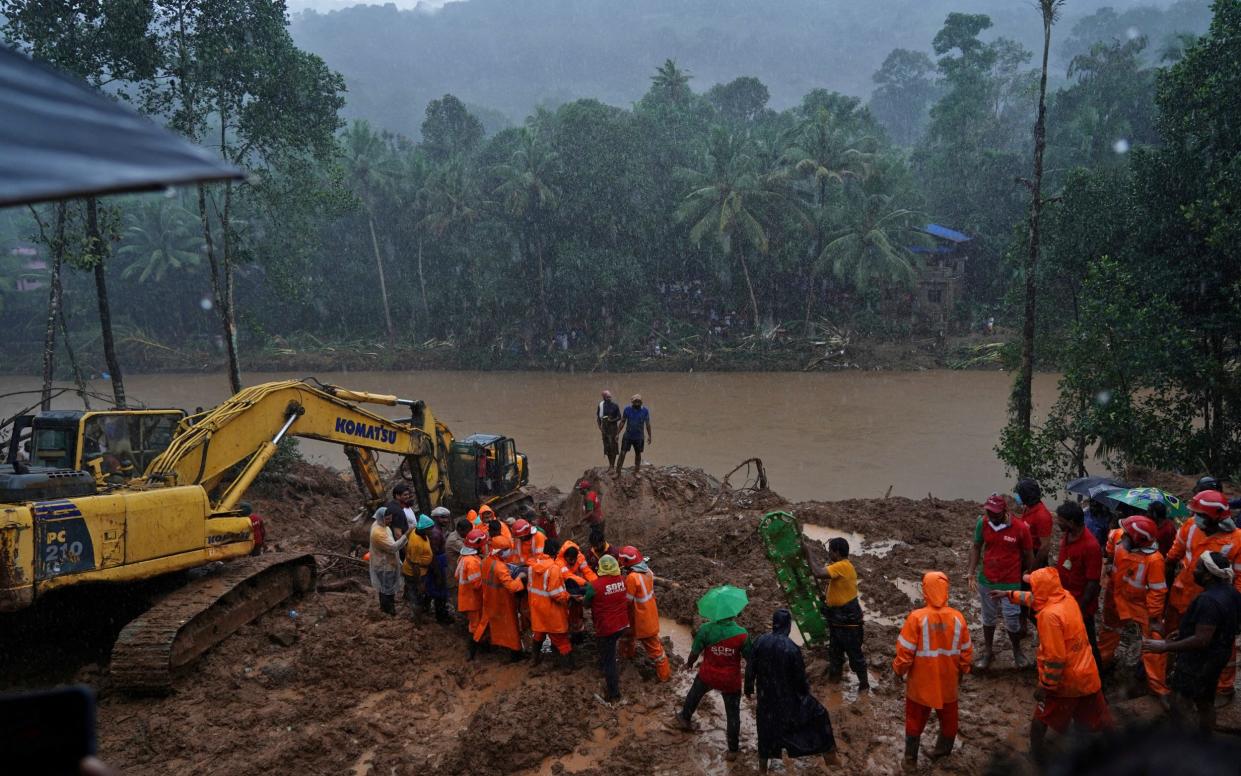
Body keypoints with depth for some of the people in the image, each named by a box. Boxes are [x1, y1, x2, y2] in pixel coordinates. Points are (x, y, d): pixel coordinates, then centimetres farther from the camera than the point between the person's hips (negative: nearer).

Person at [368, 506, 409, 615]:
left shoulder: (381, 525, -4)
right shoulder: (378, 532, -35)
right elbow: (393, 547, -34)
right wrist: (406, 536, -37)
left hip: (387, 561, 9)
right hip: (384, 564, -9)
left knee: (389, 584, 27)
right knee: (386, 586, 11)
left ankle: (389, 600, 47)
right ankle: (386, 607, 29)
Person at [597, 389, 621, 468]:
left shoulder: (615, 405, -6)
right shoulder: (601, 405, 0)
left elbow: (619, 417, -2)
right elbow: (598, 417, 7)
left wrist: (612, 420, -19)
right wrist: (600, 428, -3)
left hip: (613, 427, -3)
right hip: (604, 427, 3)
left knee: (613, 446, -5)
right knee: (607, 447, 7)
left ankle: (613, 465, 0)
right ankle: (610, 464, 19)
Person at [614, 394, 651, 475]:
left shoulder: (645, 411, -4)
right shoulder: (627, 409, -5)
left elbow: (647, 424, 3)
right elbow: (622, 422, 1)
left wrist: (649, 436, 4)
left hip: (639, 437, 1)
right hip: (627, 436, -1)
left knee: (638, 454, 9)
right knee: (622, 453, -5)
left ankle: (636, 472, 23)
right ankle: (618, 472, 0)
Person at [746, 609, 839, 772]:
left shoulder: (760, 641, -14)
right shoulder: (792, 648, -25)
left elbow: (750, 668, -4)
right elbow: (800, 677, -14)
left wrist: (749, 688, 12)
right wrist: (805, 690, 8)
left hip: (766, 695, 3)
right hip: (788, 696, -3)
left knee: (766, 728, 23)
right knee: (818, 714, 18)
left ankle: (762, 767, 35)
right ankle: (829, 756, 29)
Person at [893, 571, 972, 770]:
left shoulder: (917, 617, -23)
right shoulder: (957, 617, -12)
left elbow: (905, 651, -17)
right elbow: (966, 651, -1)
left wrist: (900, 670, 1)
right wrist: (962, 671, 17)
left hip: (921, 681, -2)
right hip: (948, 680, 2)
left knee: (915, 719, 16)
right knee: (948, 716, 25)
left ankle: (911, 759, 25)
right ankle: (943, 749, 42)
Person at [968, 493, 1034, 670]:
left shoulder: (1020, 528, -19)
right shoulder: (983, 523, -11)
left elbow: (1029, 556, -6)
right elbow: (976, 548, 2)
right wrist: (972, 574, -5)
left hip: (1010, 584, -3)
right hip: (986, 581, 3)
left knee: (1012, 622, 8)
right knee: (988, 619, 17)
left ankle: (1017, 652, 34)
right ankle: (988, 652, 36)